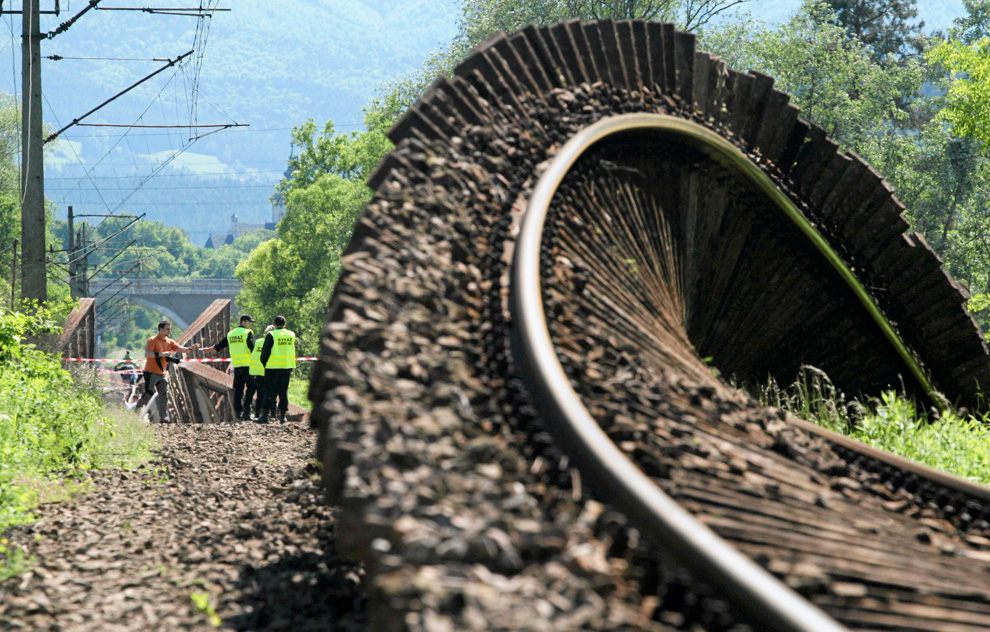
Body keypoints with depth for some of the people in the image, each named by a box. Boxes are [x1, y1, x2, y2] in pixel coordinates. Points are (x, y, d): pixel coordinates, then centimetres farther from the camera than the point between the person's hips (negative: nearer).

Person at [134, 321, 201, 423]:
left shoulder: (169, 342, 11)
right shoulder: (153, 340, -9)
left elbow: (180, 349, 2)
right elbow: (147, 354, -19)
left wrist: (190, 349, -18)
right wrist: (160, 354, -30)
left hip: (161, 373, 7)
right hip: (151, 372, -7)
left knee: (164, 396, 1)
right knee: (149, 394, -10)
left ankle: (163, 418, 1)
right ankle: (135, 409, 9)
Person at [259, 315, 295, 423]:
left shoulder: (271, 335, -9)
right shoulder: (291, 335, 6)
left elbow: (265, 352, -7)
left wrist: (264, 364, 7)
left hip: (273, 367, -4)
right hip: (287, 367, 4)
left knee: (270, 392, 1)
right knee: (284, 392, 9)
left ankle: (265, 415, -1)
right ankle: (282, 415, 9)